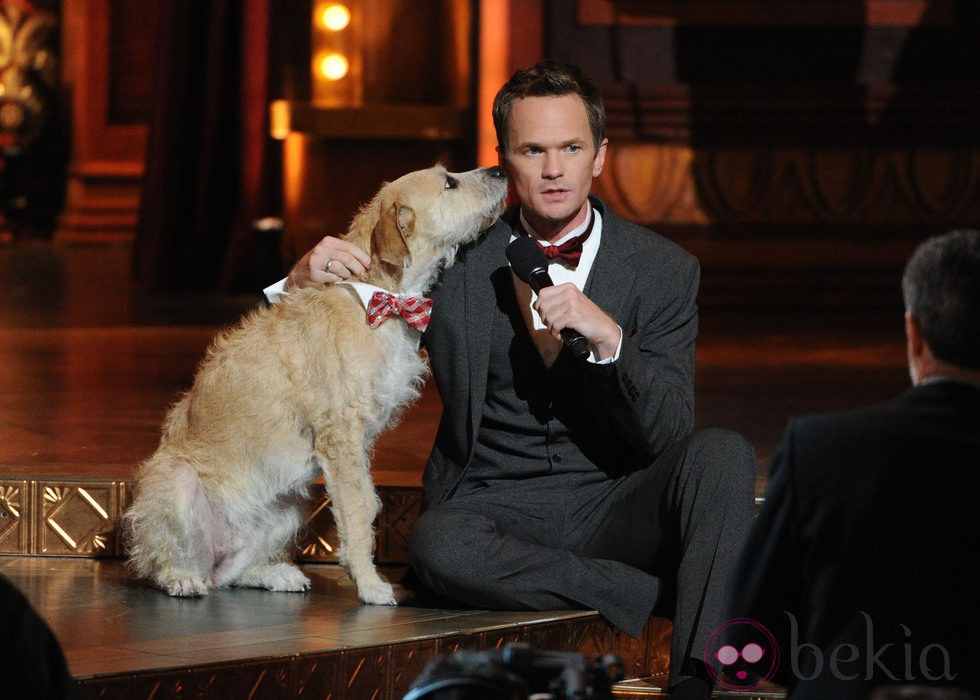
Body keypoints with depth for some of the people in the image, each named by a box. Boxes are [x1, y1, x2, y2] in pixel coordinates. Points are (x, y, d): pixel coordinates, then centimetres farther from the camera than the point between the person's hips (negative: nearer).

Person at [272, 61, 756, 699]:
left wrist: (609, 338, -24)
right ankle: (680, 595, -23)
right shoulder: (457, 259, 6)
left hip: (615, 504, 0)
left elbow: (670, 435, -6)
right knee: (438, 545, -34)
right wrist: (308, 279, -8)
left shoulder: (665, 270, 3)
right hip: (500, 510, 0)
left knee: (722, 454, -28)